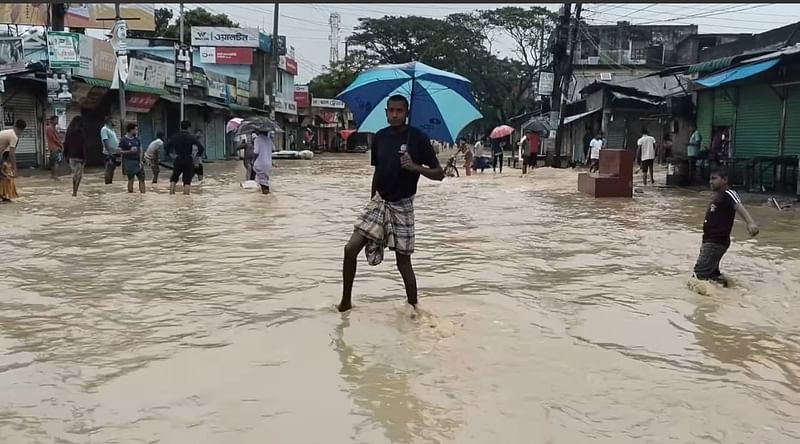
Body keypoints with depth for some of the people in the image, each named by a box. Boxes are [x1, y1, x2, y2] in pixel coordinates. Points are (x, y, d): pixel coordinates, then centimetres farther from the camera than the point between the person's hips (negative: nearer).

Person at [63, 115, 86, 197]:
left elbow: (66, 143, 11)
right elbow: (82, 144, -15)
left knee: (74, 174, 16)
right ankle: (75, 191, -9)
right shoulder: (80, 131, -11)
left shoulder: (69, 131, 7)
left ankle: (74, 191, 18)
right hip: (79, 155, -6)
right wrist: (84, 156, -14)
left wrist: (66, 155, 18)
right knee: (79, 174, 0)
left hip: (71, 155, 6)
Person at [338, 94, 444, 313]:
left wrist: (415, 166, -26)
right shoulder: (379, 137, 3)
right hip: (379, 201, 4)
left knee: (403, 261, -1)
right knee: (351, 248, -7)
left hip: (402, 206, -4)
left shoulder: (418, 138, -10)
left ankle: (413, 309, 16)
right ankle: (346, 301, 8)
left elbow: (439, 173, -9)